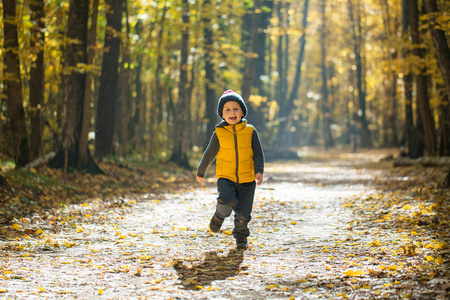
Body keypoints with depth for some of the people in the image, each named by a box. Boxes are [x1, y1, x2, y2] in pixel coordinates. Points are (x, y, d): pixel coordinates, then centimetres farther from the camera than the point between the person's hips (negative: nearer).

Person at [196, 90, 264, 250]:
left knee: (243, 213, 2)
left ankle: (241, 238, 27)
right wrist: (200, 172, 19)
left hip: (247, 179, 1)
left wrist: (259, 171, -15)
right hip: (226, 177, -1)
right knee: (227, 200, -26)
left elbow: (258, 154, 1)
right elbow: (209, 154, 9)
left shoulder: (250, 131, -2)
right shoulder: (219, 133, -2)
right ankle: (219, 216, 7)